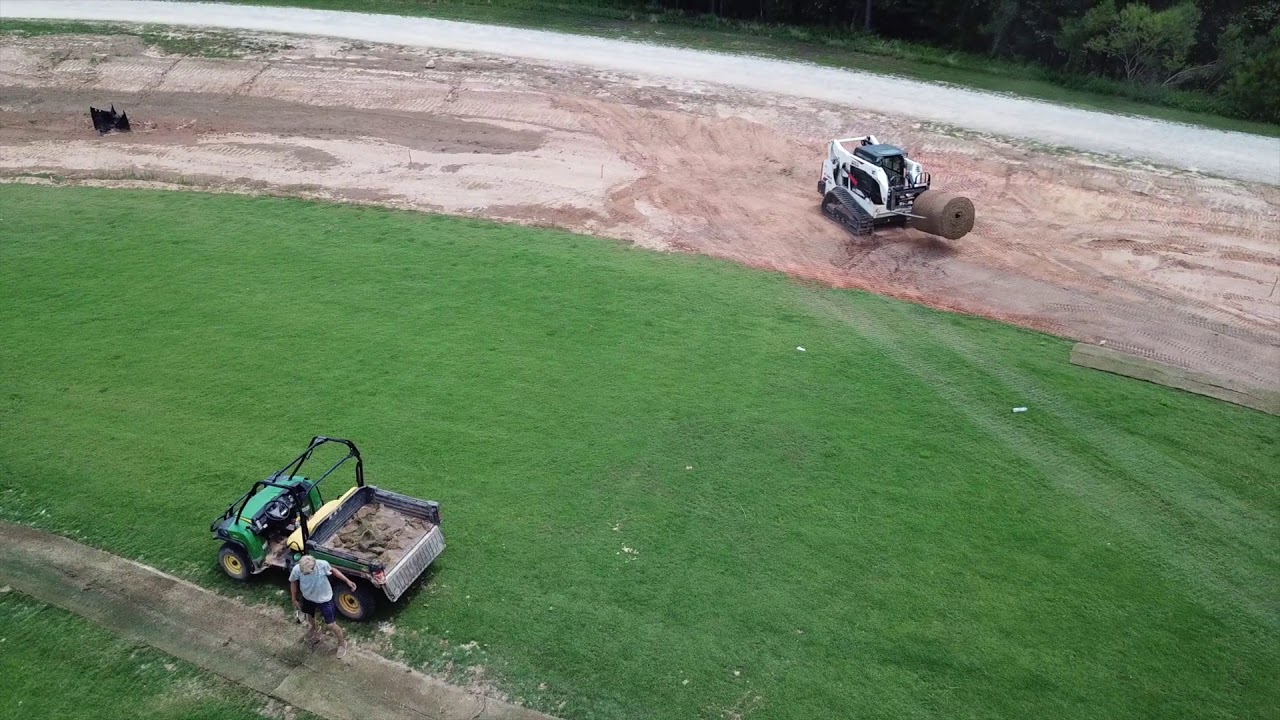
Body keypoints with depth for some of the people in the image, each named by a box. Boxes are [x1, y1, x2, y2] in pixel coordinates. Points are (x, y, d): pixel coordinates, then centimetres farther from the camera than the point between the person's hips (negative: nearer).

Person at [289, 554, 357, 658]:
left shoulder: (323, 564, -36)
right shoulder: (296, 569, -32)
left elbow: (333, 570, -11)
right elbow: (293, 582, -8)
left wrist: (347, 581, -15)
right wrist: (294, 599, 1)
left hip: (324, 598, -3)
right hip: (308, 598, 3)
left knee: (331, 625, 4)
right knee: (310, 615, 32)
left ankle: (342, 643, 32)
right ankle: (314, 628, 68)